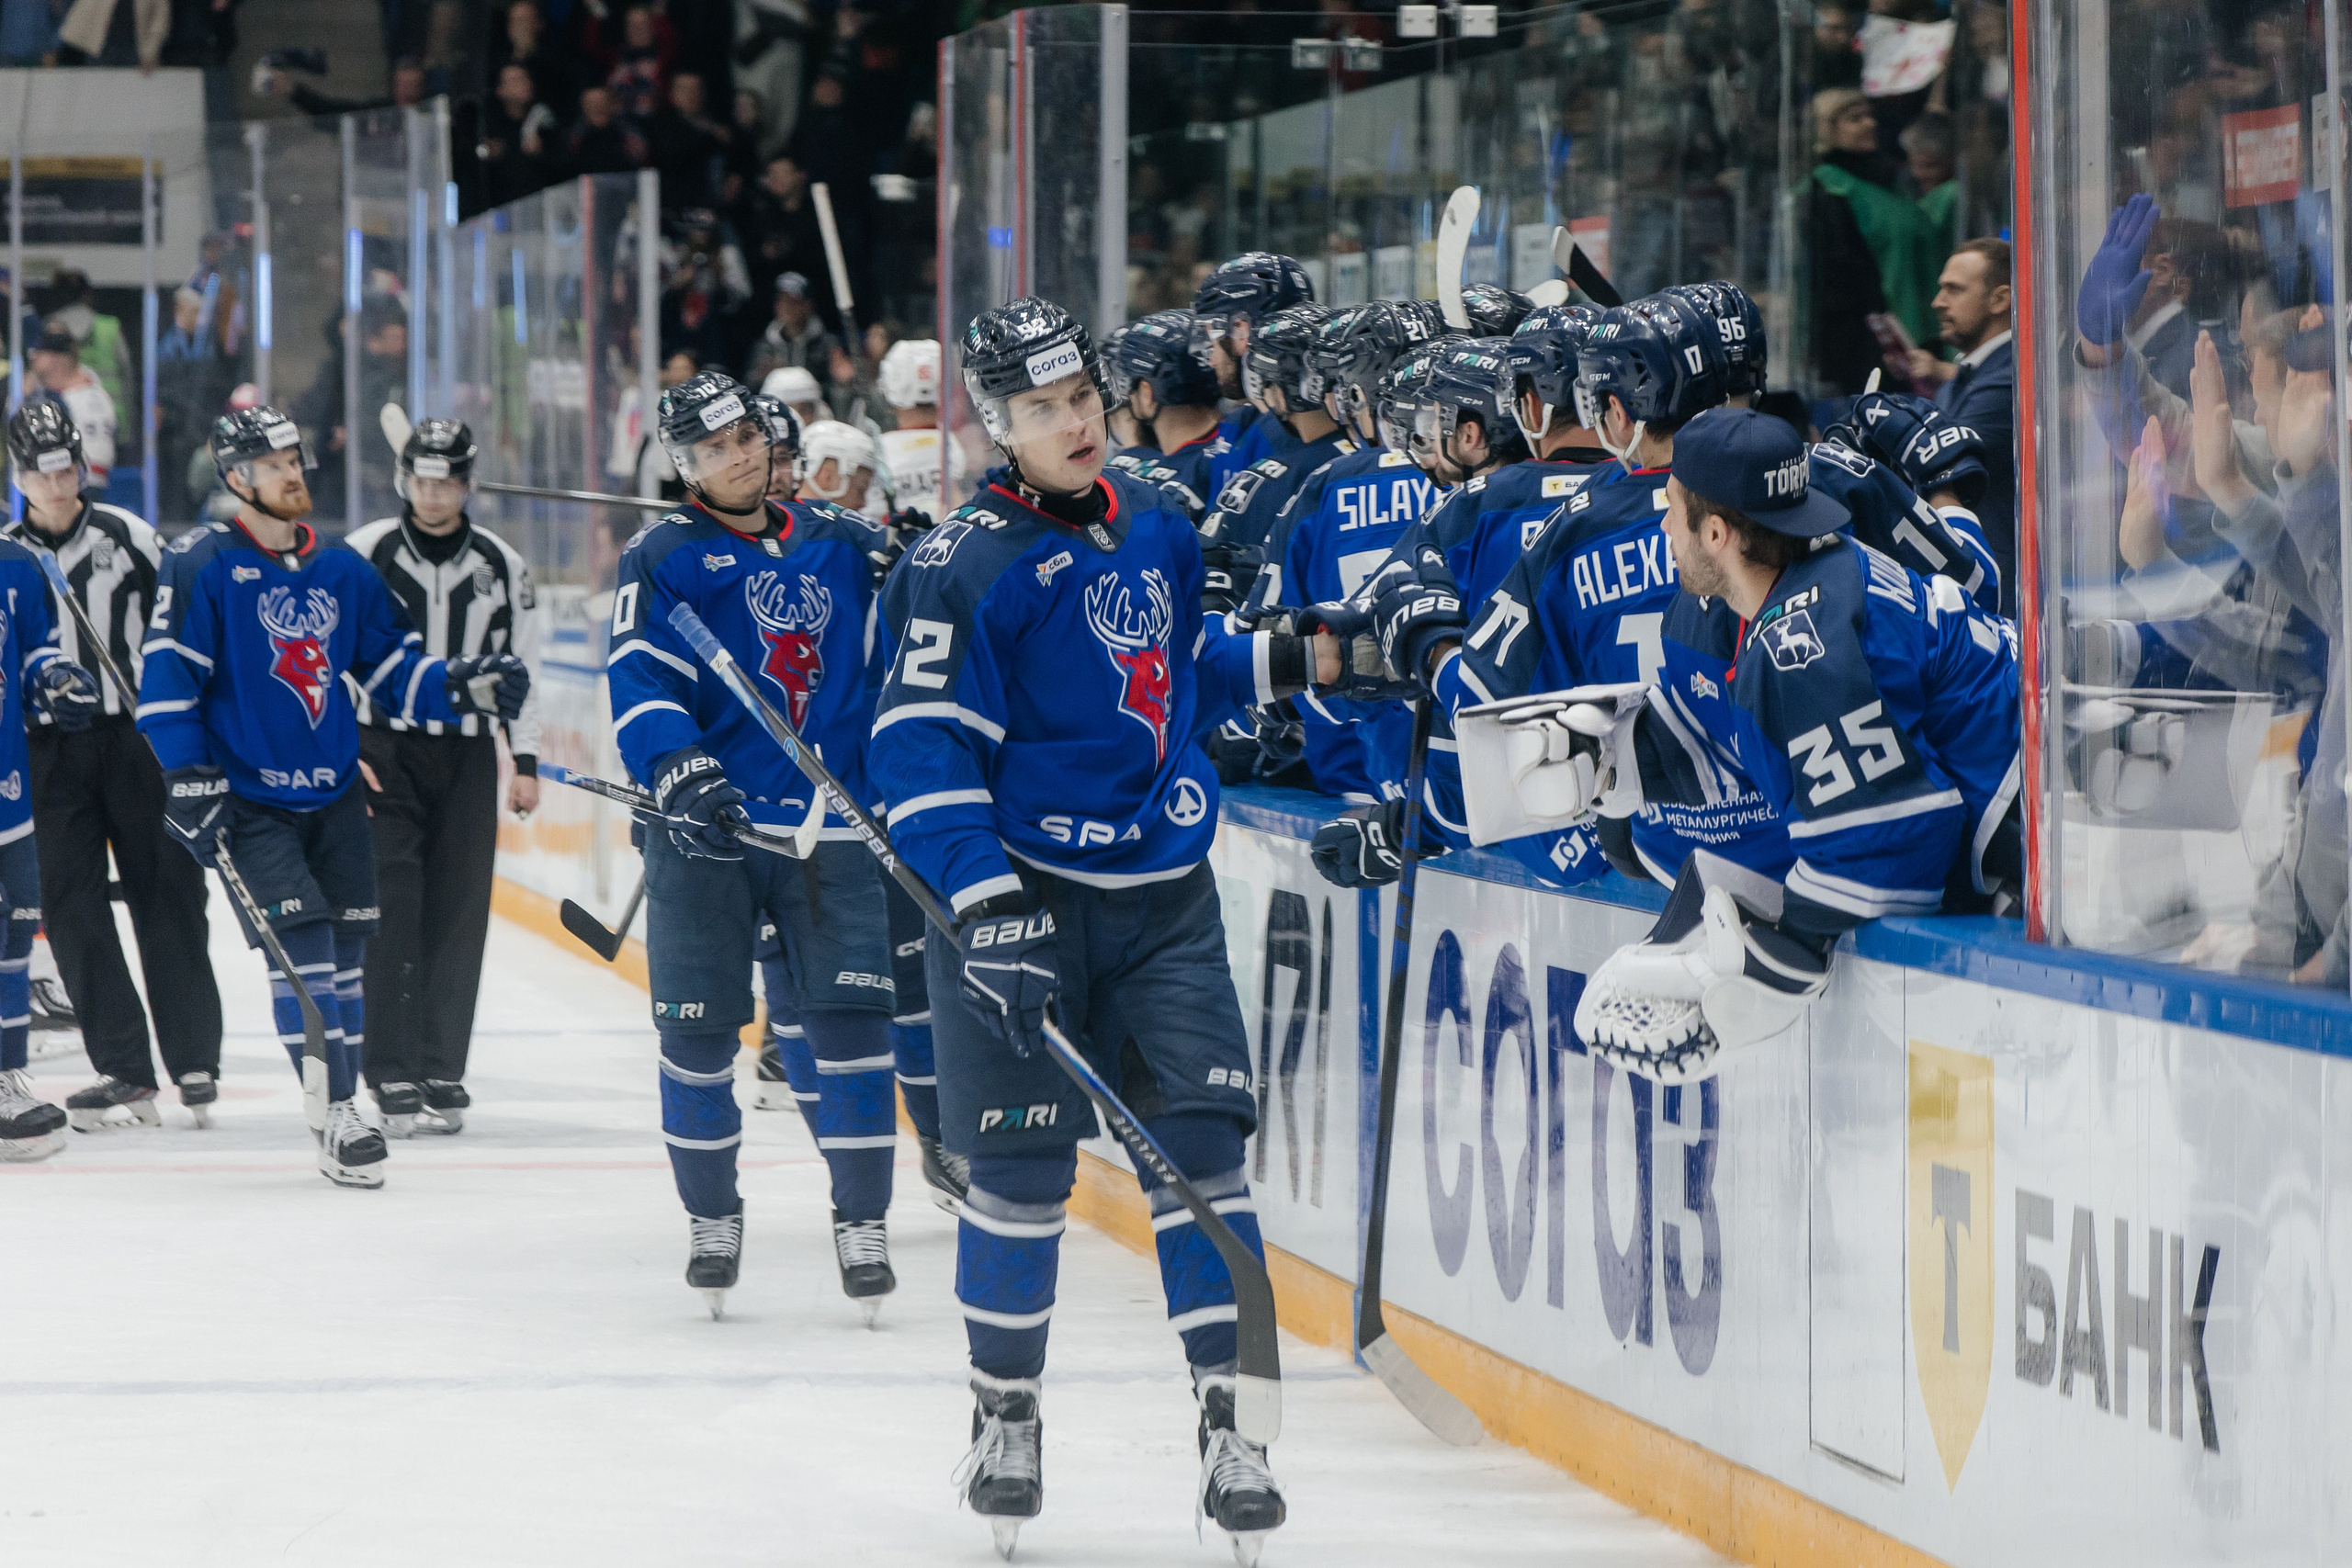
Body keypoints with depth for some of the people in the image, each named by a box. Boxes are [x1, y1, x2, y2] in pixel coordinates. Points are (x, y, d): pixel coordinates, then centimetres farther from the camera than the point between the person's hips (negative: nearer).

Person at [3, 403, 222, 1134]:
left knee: (167, 896, -1)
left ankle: (195, 1063, 6)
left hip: (136, 738, -1)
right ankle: (126, 1073, 0)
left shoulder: (128, 537, 3)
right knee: (74, 910, -3)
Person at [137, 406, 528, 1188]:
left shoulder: (341, 570, 8)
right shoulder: (202, 566, -10)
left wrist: (463, 687, -6)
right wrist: (189, 780, -19)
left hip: (334, 795, 6)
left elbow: (393, 666, 12)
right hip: (248, 798, -6)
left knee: (344, 950, 8)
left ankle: (342, 1109, 19)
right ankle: (339, 1119, -14)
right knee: (301, 948, -14)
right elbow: (167, 677, -12)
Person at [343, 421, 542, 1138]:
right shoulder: (362, 554, -3)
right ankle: (393, 1077, -8)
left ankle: (442, 1073, 10)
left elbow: (520, 666, 13)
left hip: (467, 756, 3)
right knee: (391, 911, -10)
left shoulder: (501, 566, 7)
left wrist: (526, 761, 8)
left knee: (458, 916, 2)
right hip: (381, 750, -3)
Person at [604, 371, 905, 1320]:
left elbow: (887, 661, 23)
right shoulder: (662, 561, -1)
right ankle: (711, 1217, 19)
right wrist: (679, 769, -27)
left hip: (829, 825, 2)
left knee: (849, 1018, -6)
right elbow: (640, 682, -12)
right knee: (698, 1029, 1)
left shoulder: (839, 547, 11)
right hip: (707, 824, -2)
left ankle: (862, 1221, 4)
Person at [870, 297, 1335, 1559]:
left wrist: (1289, 660, 15)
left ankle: (1227, 1422, 1)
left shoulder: (1156, 529, 8)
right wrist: (987, 907, -22)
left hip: (1164, 898, 5)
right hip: (1021, 895, -5)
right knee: (1023, 1164, 0)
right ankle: (1004, 1415, 18)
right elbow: (921, 747, -15)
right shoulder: (968, 566, -12)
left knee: (1200, 1145, -3)